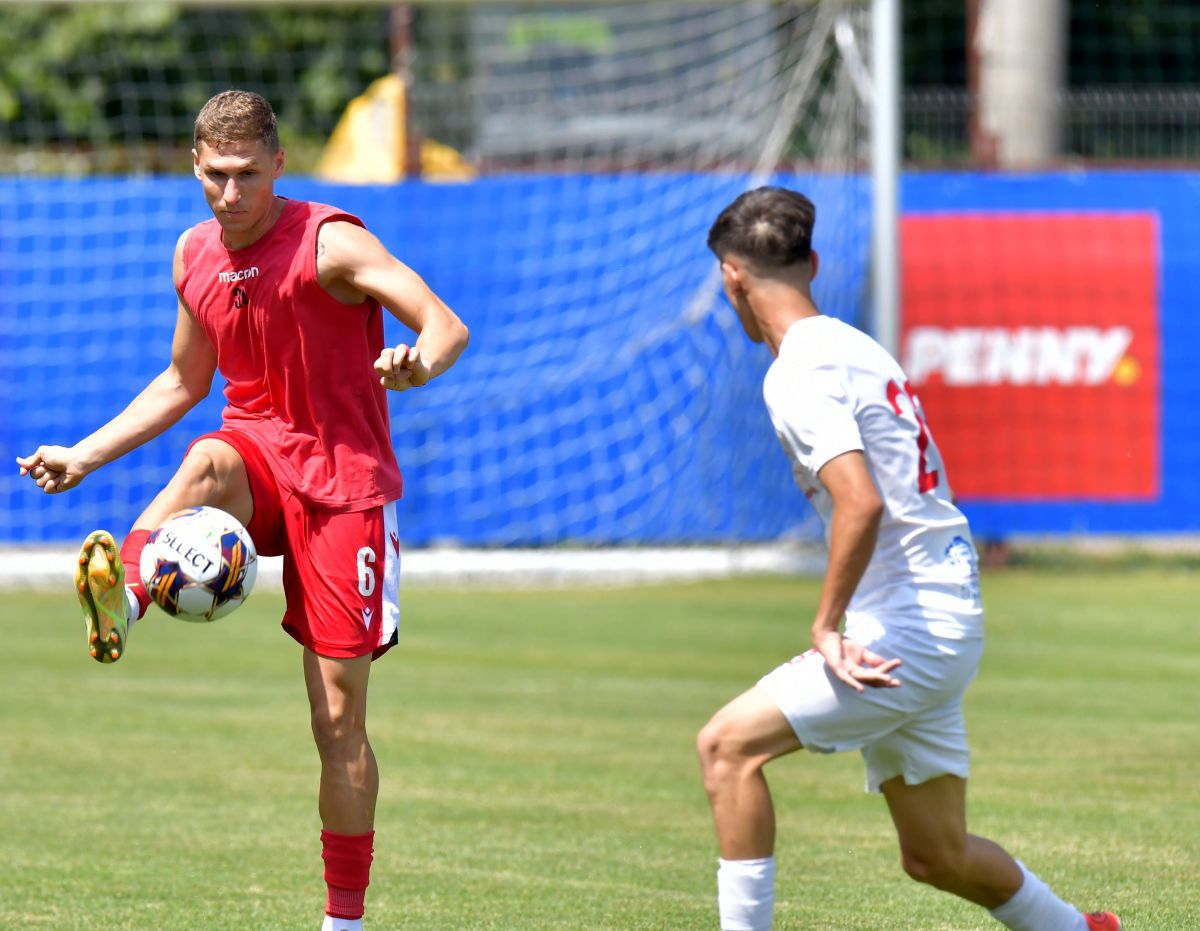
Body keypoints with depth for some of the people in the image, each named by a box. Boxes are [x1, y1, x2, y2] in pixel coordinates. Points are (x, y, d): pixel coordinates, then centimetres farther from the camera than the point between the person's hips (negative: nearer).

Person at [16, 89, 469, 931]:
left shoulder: (329, 243, -13)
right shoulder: (195, 255, 6)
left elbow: (447, 325, -23)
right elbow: (184, 383, 21)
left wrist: (418, 363, -47)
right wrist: (85, 456, 15)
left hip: (342, 480, -4)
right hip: (260, 455, 4)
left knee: (339, 717, -4)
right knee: (208, 462, -36)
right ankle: (120, 599, -63)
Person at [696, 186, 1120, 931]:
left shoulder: (800, 373, -14)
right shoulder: (855, 348, 16)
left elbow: (861, 504, -28)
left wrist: (827, 625, -22)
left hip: (910, 630, -10)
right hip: (940, 626, 10)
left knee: (729, 744, -14)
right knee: (936, 856, 19)